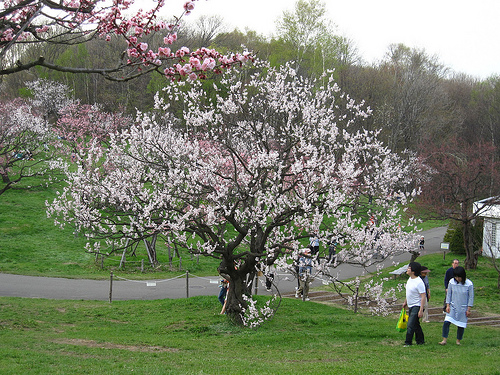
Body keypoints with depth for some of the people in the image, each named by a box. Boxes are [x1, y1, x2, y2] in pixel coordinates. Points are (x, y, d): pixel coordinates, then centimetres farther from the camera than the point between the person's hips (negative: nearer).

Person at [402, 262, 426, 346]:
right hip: (410, 306, 9)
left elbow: (423, 297, -22)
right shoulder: (410, 279, 6)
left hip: (416, 307, -9)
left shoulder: (419, 282, -22)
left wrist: (421, 310, -25)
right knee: (416, 325, 18)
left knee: (410, 325, -11)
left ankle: (408, 343, -5)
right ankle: (420, 341, 29)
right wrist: (405, 302, 28)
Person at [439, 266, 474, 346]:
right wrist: (447, 305, -1)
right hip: (452, 306, 2)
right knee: (446, 322, -12)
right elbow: (448, 294, 4)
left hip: (463, 308, -1)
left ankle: (458, 341, 23)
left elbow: (471, 297, -4)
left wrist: (468, 309, -4)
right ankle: (444, 340, -5)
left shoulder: (469, 284, -12)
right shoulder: (452, 282, -7)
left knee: (461, 325, 4)